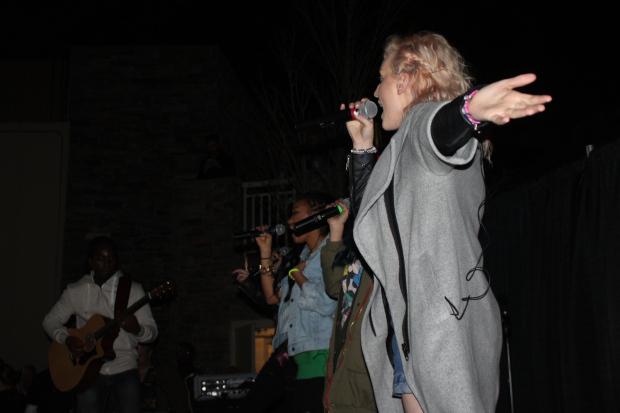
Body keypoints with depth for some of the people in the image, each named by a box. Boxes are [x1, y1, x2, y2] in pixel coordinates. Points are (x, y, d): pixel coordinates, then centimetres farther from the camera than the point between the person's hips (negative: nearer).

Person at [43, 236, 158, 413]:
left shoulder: (133, 289, 1)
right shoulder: (76, 290, 4)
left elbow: (152, 332, 1)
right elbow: (50, 321, 12)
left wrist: (137, 329, -21)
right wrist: (66, 339, -7)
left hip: (125, 368, -1)